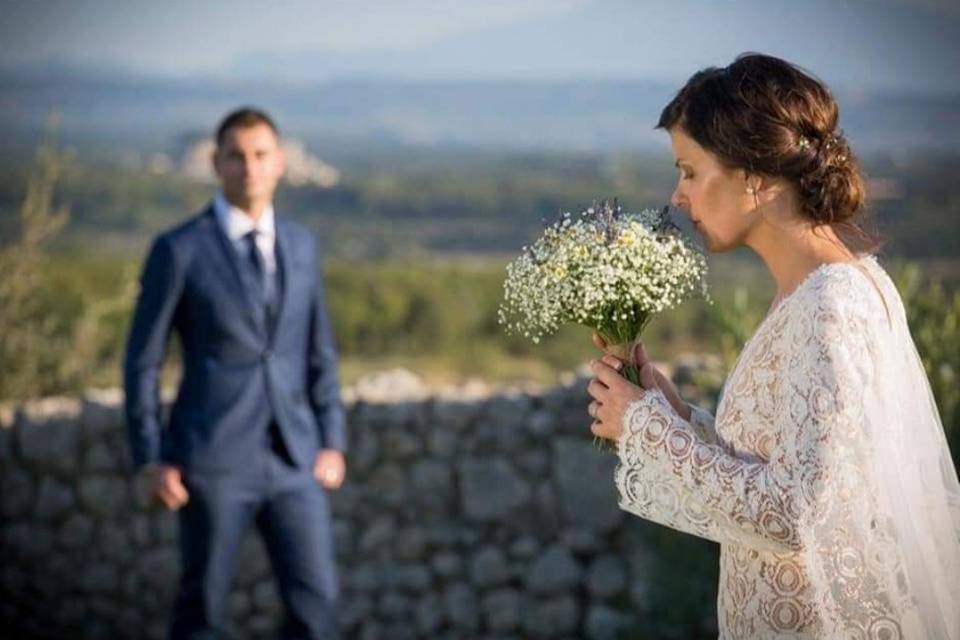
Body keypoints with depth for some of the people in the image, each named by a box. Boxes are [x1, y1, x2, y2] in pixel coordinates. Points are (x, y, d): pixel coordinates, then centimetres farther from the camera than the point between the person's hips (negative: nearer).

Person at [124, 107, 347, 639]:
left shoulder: (301, 244, 9)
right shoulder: (178, 250, -6)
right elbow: (142, 361, -2)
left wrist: (332, 442, 7)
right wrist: (150, 460, -7)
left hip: (292, 460, 4)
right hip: (212, 458, -4)